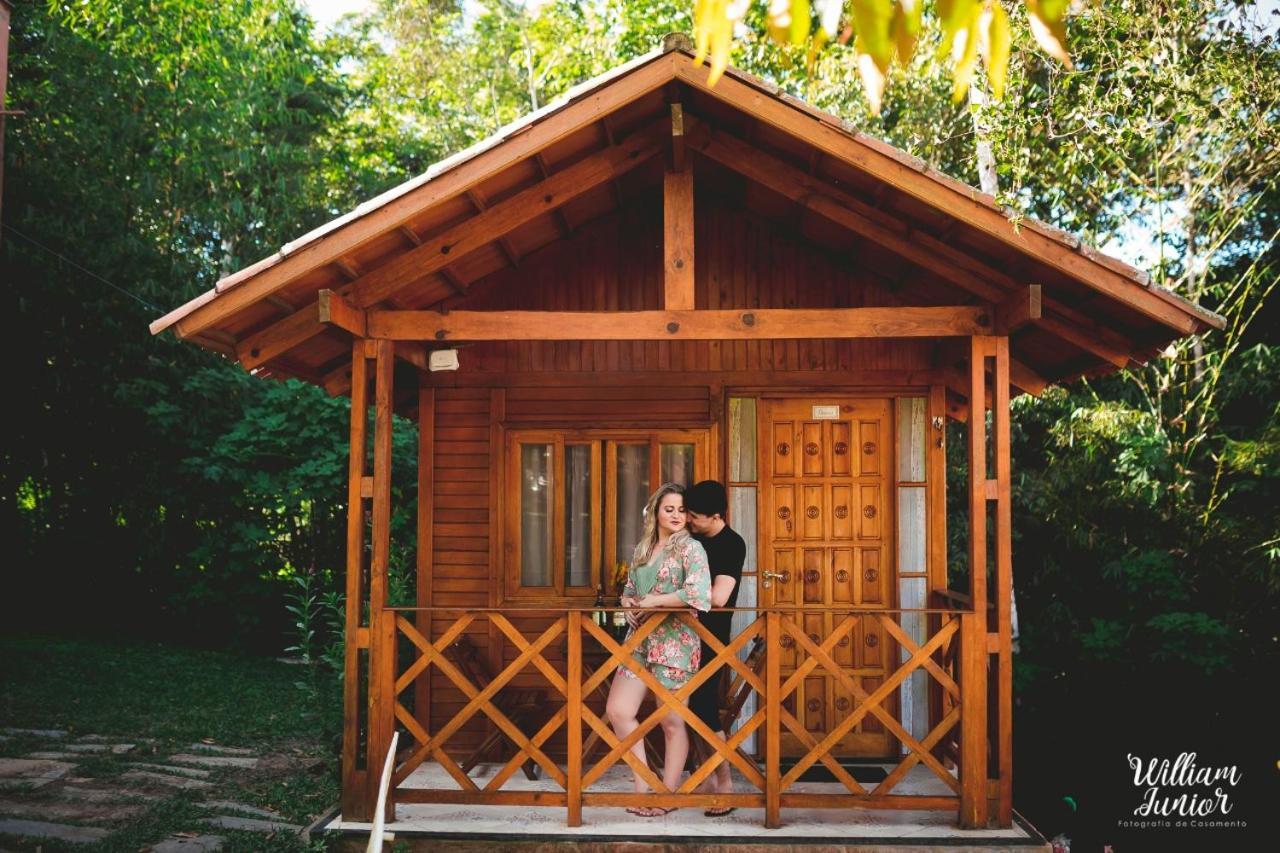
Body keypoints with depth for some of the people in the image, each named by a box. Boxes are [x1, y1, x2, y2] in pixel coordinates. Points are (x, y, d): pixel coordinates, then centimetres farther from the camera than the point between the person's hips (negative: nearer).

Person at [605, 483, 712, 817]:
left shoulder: (690, 548, -6)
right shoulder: (642, 549, 14)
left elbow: (698, 592, -22)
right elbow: (629, 591, 23)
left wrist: (653, 602, -15)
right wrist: (629, 605, 0)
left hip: (674, 641, -7)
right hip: (640, 639, 7)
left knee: (672, 722, 3)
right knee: (618, 711, 0)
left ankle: (668, 795, 16)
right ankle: (644, 785, 12)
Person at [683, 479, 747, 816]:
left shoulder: (732, 544, -14)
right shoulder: (694, 539, 8)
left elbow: (717, 597, -25)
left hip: (711, 637, -7)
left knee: (705, 707, -6)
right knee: (695, 706, 11)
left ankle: (725, 785, 4)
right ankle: (707, 777, 21)